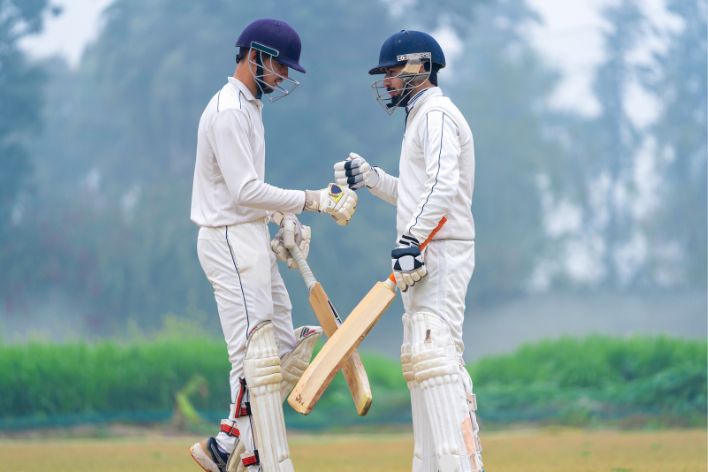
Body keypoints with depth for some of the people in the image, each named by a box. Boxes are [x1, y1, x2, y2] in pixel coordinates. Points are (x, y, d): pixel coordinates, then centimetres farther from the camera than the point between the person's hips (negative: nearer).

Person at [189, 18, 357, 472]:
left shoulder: (249, 107, 18)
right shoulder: (228, 110, -14)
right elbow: (245, 191, -21)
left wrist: (285, 221, 9)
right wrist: (312, 201, -20)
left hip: (254, 241, 10)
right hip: (231, 242, -10)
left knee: (283, 352, 9)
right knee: (255, 357, -11)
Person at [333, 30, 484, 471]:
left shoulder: (436, 114, -10)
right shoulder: (422, 117, 22)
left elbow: (442, 186, -24)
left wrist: (412, 240, -32)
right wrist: (371, 177, 18)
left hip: (441, 253, -11)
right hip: (427, 257, 11)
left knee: (434, 352, -20)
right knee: (420, 356, 12)